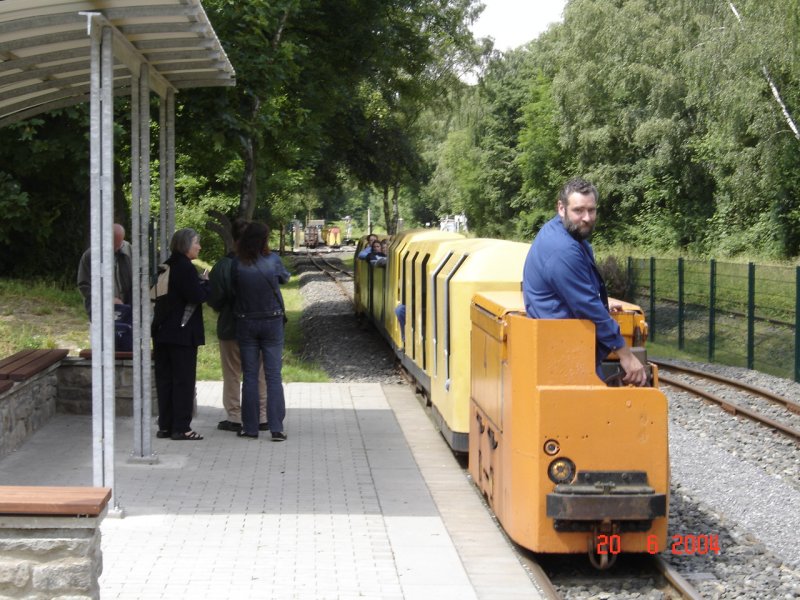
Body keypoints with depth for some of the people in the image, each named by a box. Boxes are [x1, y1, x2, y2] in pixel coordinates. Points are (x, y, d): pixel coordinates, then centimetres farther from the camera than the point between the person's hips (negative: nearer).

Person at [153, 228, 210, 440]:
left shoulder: (167, 267, 12)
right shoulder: (186, 268, -14)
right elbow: (197, 296, -19)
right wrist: (205, 282, -2)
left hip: (163, 332, 8)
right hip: (183, 333, -8)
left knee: (164, 379, 10)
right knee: (184, 380, -3)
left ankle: (165, 425, 14)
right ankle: (181, 428, -2)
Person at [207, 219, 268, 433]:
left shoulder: (223, 265, -13)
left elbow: (214, 300, -8)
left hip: (231, 328, -2)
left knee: (232, 375, 8)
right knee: (259, 373, 11)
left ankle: (234, 417, 9)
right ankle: (262, 416, 13)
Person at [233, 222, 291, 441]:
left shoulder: (237, 264, -9)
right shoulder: (273, 261, -10)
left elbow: (233, 289, -1)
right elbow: (285, 277, 8)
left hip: (245, 323, 1)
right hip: (272, 322, -1)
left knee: (250, 376, 9)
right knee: (273, 376, 3)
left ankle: (250, 427, 10)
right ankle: (276, 428, 0)